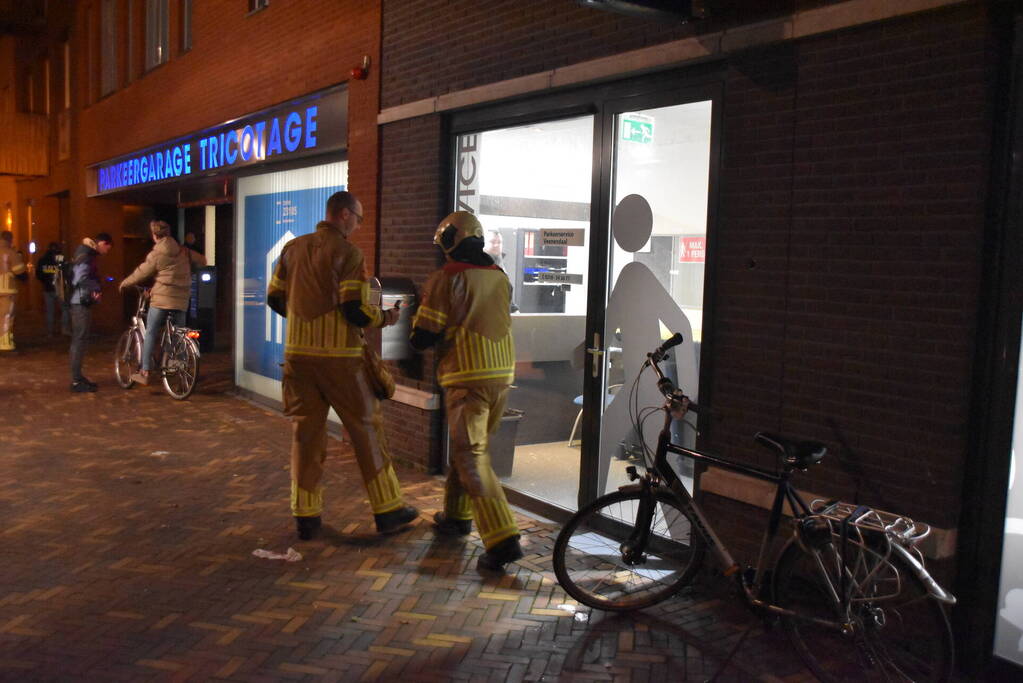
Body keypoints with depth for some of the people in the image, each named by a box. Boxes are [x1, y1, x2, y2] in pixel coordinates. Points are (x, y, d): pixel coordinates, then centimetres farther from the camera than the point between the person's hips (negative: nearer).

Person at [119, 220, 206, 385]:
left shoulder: (156, 254, -6)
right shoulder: (183, 251, 7)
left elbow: (141, 273, 1)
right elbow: (202, 261, 17)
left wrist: (124, 283, 18)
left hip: (161, 299, -4)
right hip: (181, 300, 5)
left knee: (150, 333, 4)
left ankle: (145, 372, 2)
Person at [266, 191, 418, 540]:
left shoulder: (292, 248, 8)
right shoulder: (347, 252, -10)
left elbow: (274, 297, 14)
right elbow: (355, 310, -17)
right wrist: (385, 317, 1)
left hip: (298, 353, 5)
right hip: (338, 357, -5)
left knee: (305, 432, 12)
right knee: (367, 429, 6)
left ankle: (305, 516, 15)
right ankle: (387, 510, 13)